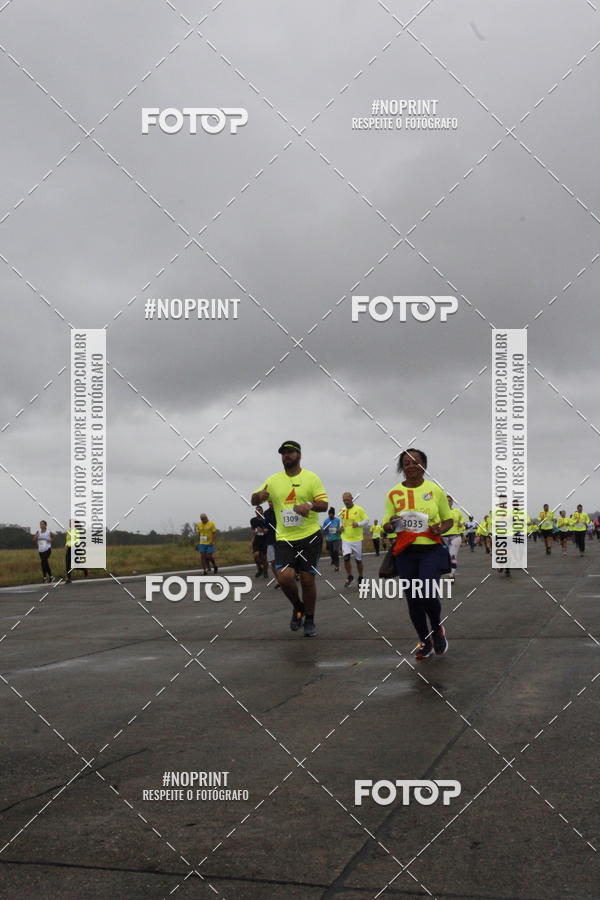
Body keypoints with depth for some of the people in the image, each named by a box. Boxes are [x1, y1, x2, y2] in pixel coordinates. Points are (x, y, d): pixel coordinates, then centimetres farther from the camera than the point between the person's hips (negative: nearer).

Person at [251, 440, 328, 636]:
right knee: (285, 577, -15)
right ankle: (297, 608, 15)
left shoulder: (311, 478, 0)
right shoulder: (273, 480, 8)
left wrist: (310, 505, -28)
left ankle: (309, 620, 21)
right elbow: (254, 500, 11)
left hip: (309, 537, -2)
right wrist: (260, 495, -13)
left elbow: (324, 504, -5)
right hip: (284, 539, 2)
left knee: (307, 579, 0)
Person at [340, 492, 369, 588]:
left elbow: (366, 520, -5)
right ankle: (349, 577, 4)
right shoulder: (342, 511, 7)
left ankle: (360, 578, 27)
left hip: (357, 539, -2)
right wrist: (341, 527, 2)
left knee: (358, 560, 8)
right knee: (346, 558, -14)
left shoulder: (359, 509, -7)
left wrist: (358, 524, -22)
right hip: (345, 539, 2)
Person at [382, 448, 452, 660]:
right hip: (405, 553, 2)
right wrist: (391, 525, -17)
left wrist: (441, 528, -11)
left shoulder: (435, 489, 2)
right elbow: (386, 527, 7)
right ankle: (424, 642, 28)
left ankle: (437, 629, 16)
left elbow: (448, 519, 11)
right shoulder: (394, 493, 3)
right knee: (413, 600, 6)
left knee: (428, 595, -17)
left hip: (431, 549, -2)